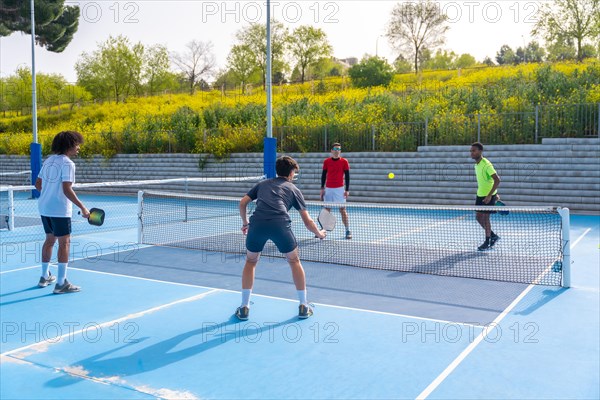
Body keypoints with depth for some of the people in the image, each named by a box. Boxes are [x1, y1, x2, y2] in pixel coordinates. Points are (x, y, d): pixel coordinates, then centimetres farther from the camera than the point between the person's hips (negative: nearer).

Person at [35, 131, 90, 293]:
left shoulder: (48, 160, 11)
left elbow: (38, 184, 16)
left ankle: (45, 277, 31)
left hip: (44, 207, 9)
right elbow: (67, 190, -22)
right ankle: (61, 283, -4)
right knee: (64, 243, -3)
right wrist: (82, 207, -22)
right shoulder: (67, 163, -14)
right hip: (60, 210, -9)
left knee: (49, 240, 20)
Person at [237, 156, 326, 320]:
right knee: (294, 261, 22)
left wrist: (245, 223, 37)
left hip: (257, 223, 2)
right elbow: (307, 221, 24)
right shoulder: (293, 189, 24)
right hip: (280, 224, -1)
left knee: (250, 262, 25)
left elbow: (242, 203, 22)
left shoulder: (262, 184, 30)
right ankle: (304, 307, 26)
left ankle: (244, 308, 23)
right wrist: (319, 234, 42)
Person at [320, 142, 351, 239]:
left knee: (342, 209, -3)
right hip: (328, 189, 2)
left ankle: (348, 230, 1)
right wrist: (322, 188, 3)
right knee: (326, 209, 6)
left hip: (340, 189, -2)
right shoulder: (326, 161, 5)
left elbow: (347, 176, 0)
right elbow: (323, 175, 9)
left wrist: (347, 190, -6)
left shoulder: (344, 161, 0)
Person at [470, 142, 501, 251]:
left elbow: (497, 180, -25)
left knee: (485, 217, -3)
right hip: (480, 194, 8)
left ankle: (488, 242, 10)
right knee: (478, 217, 10)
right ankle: (493, 236, 27)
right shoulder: (476, 165, 7)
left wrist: (490, 195, -29)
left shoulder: (486, 164, -20)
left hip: (489, 195, -8)